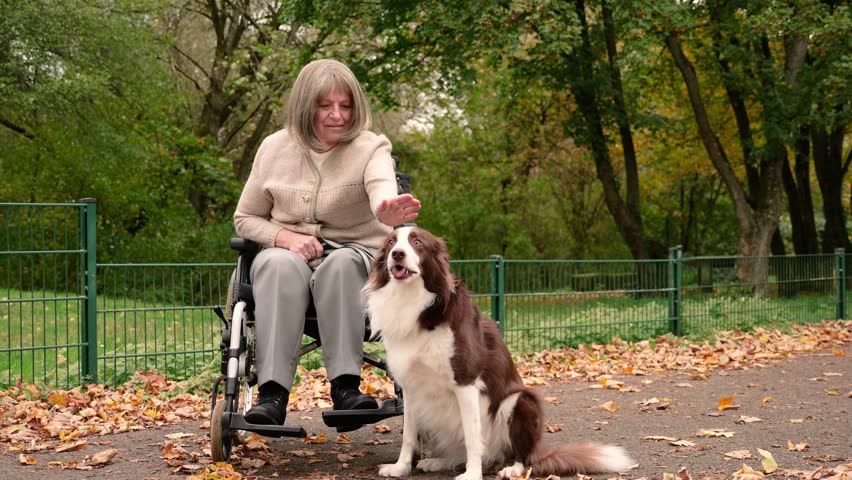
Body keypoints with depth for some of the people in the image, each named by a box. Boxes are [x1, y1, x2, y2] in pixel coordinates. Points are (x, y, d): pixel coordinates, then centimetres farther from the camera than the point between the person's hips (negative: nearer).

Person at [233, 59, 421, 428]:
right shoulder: (274, 148, 3)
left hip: (354, 255, -1)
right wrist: (287, 236, -11)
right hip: (287, 251, 1)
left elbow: (382, 188, -30)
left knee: (340, 263, -37)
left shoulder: (370, 148, -5)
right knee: (280, 265, -35)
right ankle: (272, 394, -42)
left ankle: (345, 387, -39)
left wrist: (386, 211, -56)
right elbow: (245, 219, 11)